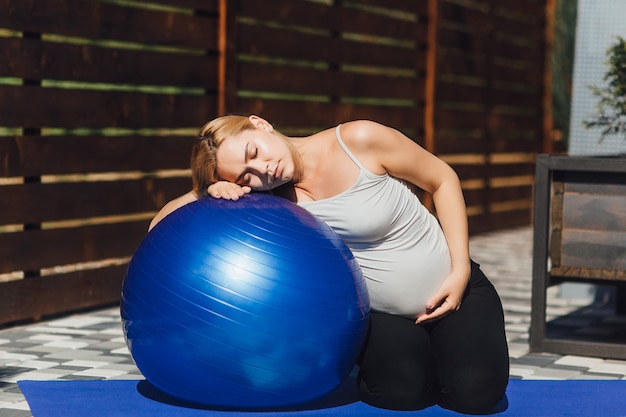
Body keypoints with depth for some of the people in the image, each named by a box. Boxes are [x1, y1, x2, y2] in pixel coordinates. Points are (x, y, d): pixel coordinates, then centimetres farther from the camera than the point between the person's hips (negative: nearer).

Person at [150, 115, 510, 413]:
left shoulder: (359, 140, -21)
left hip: (453, 287, -2)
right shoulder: (268, 196, -14)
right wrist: (212, 193, -32)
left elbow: (443, 180, -8)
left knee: (475, 395, -21)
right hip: (382, 311, 2)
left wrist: (460, 270, -13)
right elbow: (163, 224, -13)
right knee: (400, 393, -25)